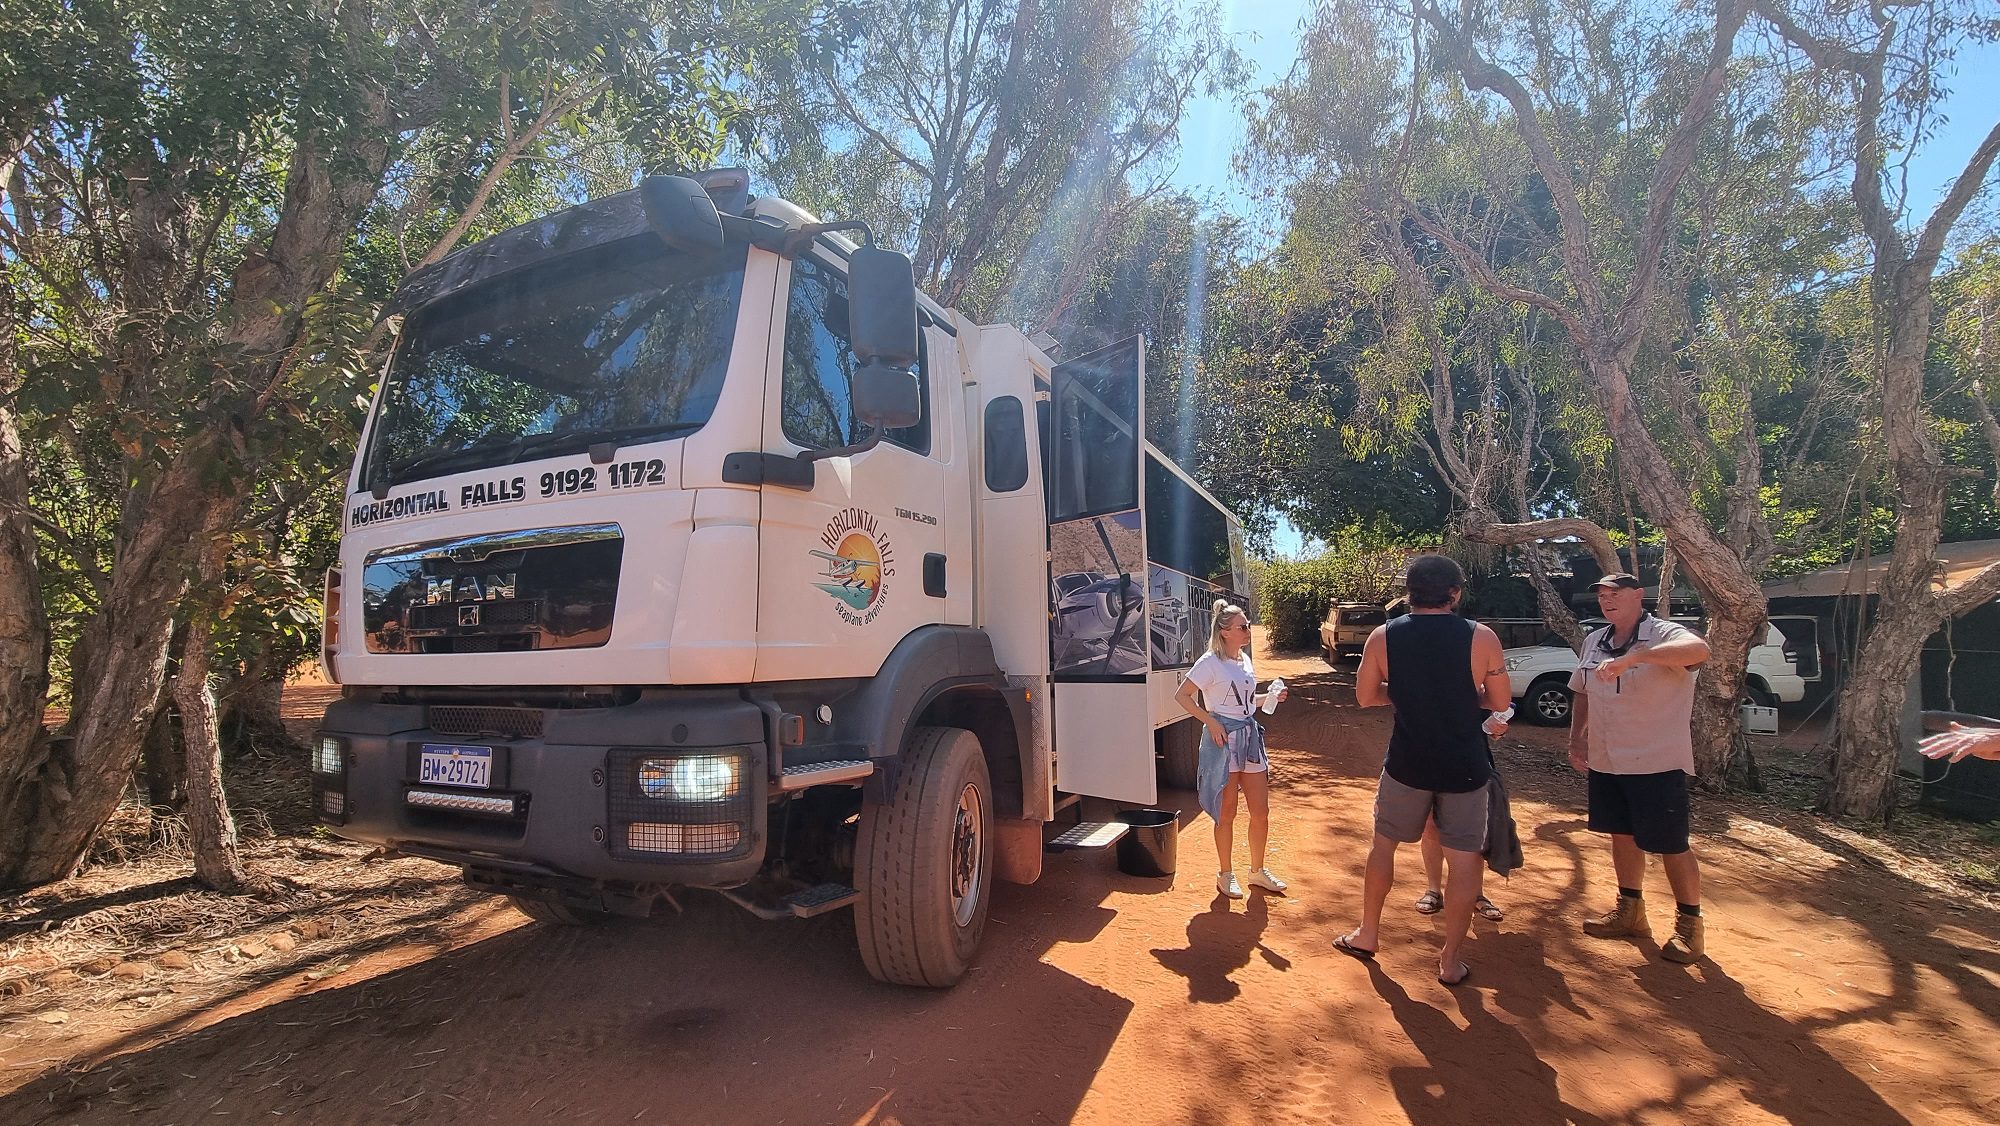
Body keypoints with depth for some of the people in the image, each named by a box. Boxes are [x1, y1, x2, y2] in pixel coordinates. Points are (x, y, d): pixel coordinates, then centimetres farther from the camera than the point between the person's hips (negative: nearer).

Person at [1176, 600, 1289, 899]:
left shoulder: (1245, 660, 11)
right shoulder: (1211, 662, -12)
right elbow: (1181, 696, -14)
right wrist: (1211, 722, -19)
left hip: (1250, 735, 7)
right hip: (1223, 739, -7)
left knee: (1261, 810, 10)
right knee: (1227, 813, 3)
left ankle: (1258, 871, 28)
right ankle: (1226, 875, 19)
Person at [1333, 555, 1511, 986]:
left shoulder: (1383, 637, -5)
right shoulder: (1481, 638, -9)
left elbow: (1366, 696, 4)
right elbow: (1499, 702, 0)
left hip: (1407, 763, 1)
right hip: (1465, 767, -1)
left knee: (1384, 843, 19)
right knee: (1465, 859, 11)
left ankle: (1367, 934, 29)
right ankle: (1450, 960, 18)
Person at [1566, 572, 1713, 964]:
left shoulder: (1665, 635, -15)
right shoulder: (1594, 641, 7)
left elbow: (1699, 649, -39)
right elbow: (1582, 693, 18)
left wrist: (1632, 657, -49)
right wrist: (1577, 739, 10)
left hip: (1657, 763, -6)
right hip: (1606, 762, 7)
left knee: (1671, 846, 3)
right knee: (1622, 836, 17)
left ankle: (1689, 926, 20)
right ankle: (1630, 912, 32)